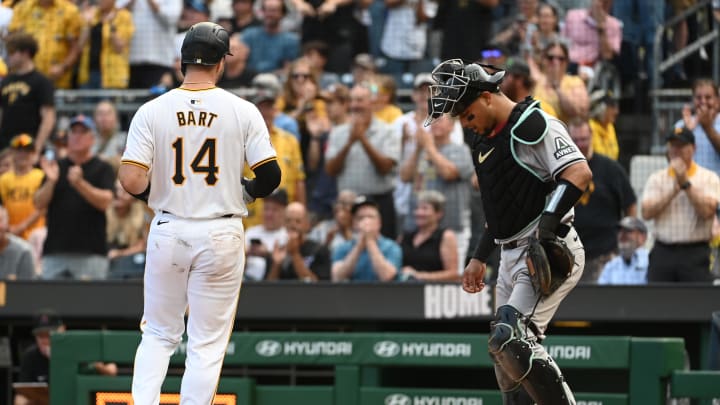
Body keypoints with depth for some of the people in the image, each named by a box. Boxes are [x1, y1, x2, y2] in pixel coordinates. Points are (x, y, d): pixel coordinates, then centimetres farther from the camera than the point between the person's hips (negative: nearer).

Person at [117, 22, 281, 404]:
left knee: (159, 334, 16)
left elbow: (132, 180, -11)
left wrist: (156, 193, 11)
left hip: (168, 230, 1)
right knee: (207, 343, 5)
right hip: (222, 234, -1)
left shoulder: (152, 111, -5)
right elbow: (270, 175, -7)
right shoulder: (243, 111, -6)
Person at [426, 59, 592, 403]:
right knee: (508, 362, 8)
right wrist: (479, 257, 24)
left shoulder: (531, 125, -11)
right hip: (511, 257, 10)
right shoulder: (485, 140, 18)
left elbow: (579, 173, -23)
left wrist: (547, 225, -33)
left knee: (511, 339, -24)